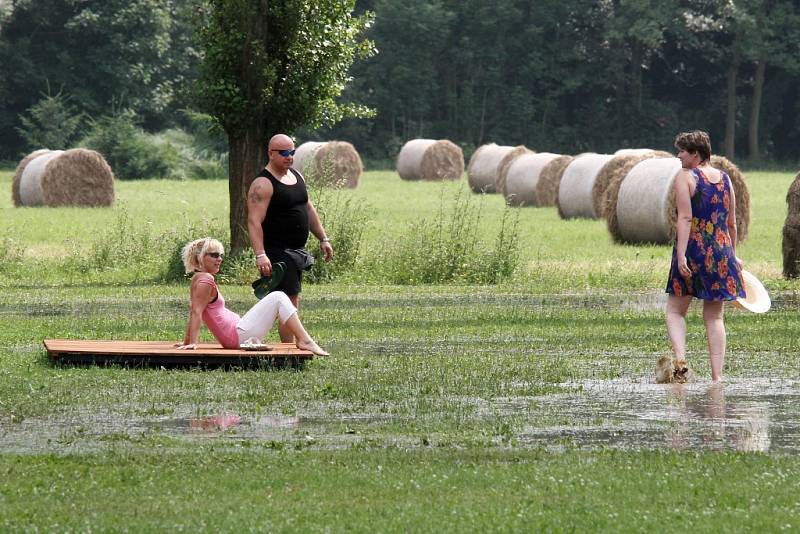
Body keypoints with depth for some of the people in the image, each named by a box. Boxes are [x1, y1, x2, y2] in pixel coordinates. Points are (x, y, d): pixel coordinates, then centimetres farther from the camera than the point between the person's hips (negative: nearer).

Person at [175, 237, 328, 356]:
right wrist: (192, 343, -23)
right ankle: (304, 340, -13)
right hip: (238, 335, -11)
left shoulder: (198, 279, 16)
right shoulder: (206, 280, -14)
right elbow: (196, 312, -19)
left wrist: (187, 341, 20)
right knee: (278, 298, -10)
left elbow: (193, 313, 18)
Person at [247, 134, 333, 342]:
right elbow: (254, 221, -21)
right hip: (277, 252, -9)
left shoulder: (297, 177, 14)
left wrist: (323, 239, 20)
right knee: (290, 301, -15)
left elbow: (309, 209, 24)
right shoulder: (263, 184, -13)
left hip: (296, 252, 9)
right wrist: (260, 255, -30)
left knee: (293, 300, 11)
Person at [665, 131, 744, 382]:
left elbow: (685, 218, -15)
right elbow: (732, 223, 14)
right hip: (721, 249, 5)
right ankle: (717, 375, 2)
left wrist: (681, 255, -19)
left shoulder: (685, 177, -7)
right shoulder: (725, 178, 10)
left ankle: (680, 359, -16)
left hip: (693, 248, -5)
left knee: (675, 310, 7)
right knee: (714, 316, 7)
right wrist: (732, 255, 24)